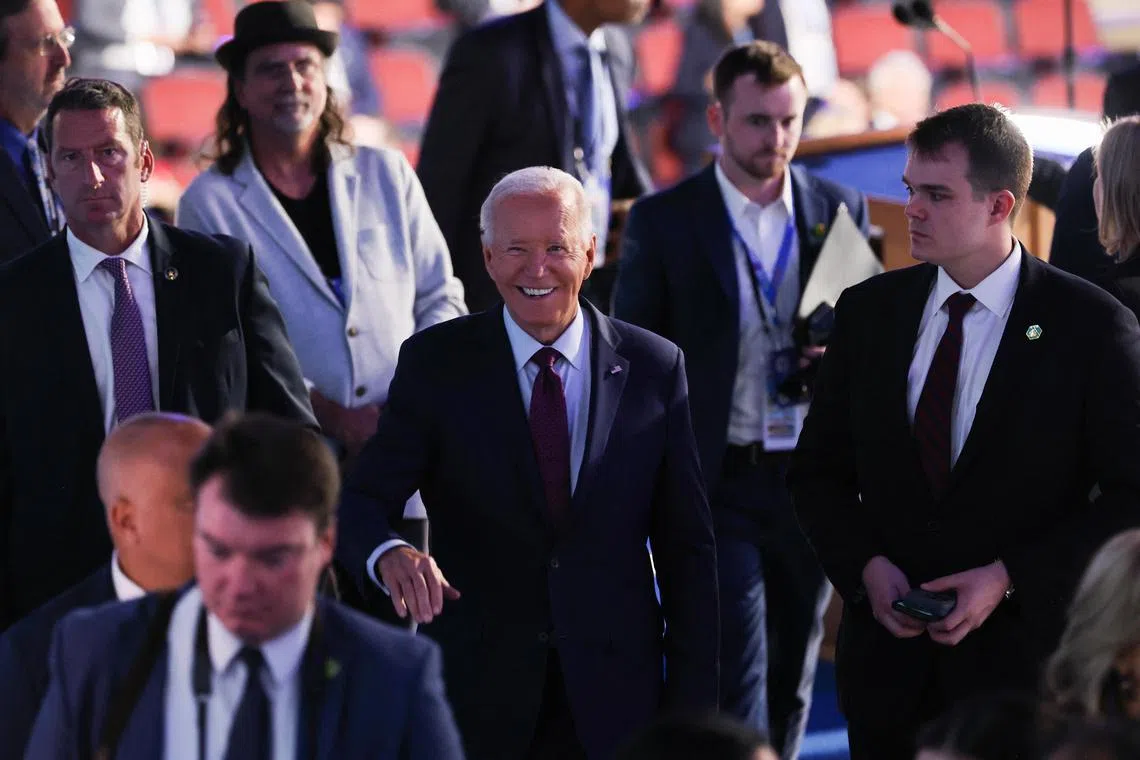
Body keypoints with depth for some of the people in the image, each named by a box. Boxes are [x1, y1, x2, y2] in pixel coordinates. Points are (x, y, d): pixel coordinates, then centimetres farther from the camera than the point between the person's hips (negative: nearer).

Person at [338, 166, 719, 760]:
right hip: (476, 697, -1)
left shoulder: (653, 368, 1)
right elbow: (360, 503, -9)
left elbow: (687, 548, 3)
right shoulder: (436, 364, -2)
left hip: (614, 699, 1)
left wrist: (692, 705, -1)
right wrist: (389, 555, -33)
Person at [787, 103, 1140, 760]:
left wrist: (1008, 580, -15)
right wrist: (867, 567, -7)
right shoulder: (868, 312, 6)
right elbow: (819, 472, 12)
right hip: (888, 655, 3)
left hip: (1023, 655, -3)